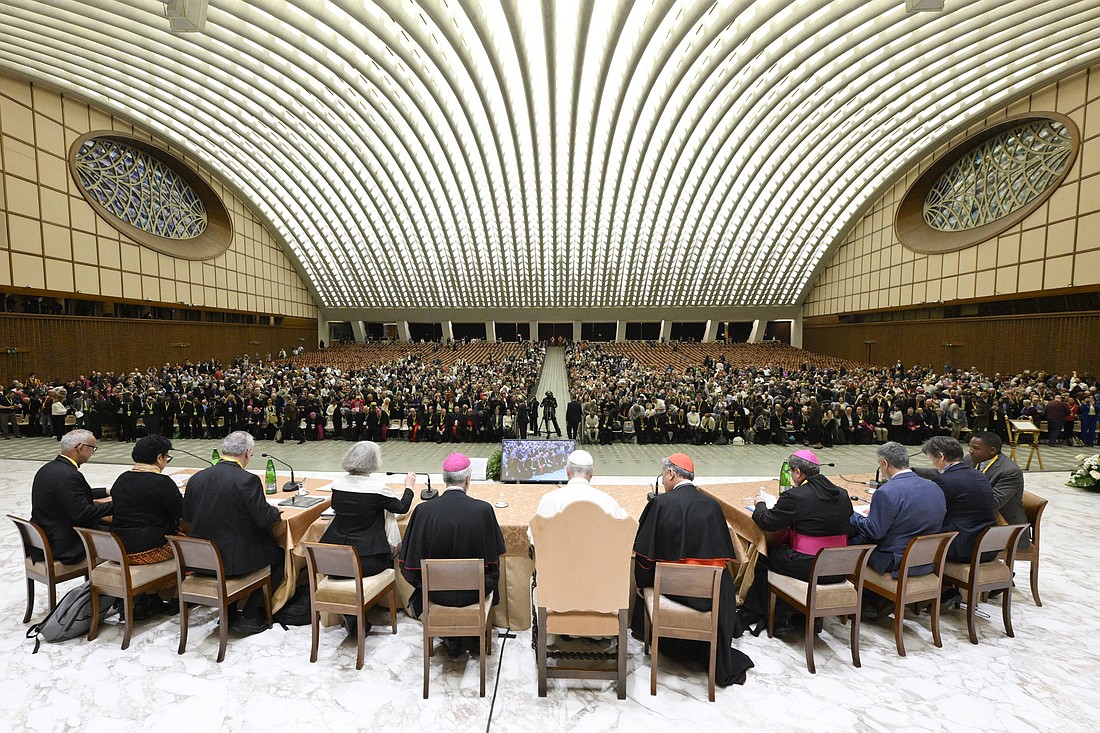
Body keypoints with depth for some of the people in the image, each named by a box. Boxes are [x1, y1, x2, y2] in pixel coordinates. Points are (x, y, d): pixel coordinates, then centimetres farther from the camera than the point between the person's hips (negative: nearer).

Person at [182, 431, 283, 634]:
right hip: (235, 560, -7)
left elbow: (187, 516, 9)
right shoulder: (248, 480, -22)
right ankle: (250, 617, 14)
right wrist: (275, 511, 2)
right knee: (279, 554, 15)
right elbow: (264, 518, -19)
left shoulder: (196, 478, -2)